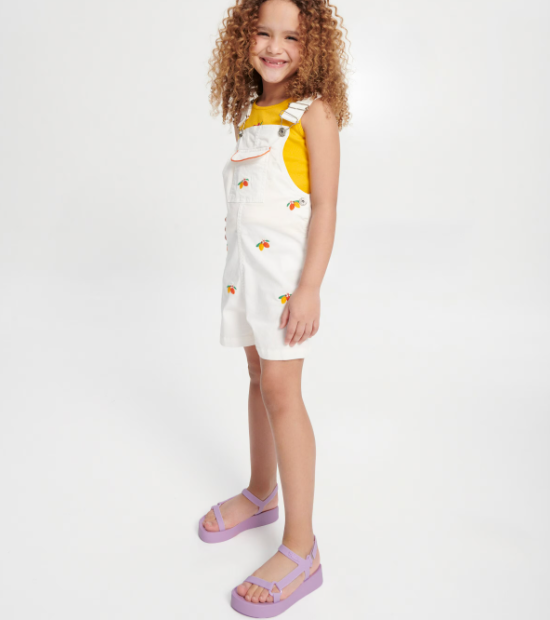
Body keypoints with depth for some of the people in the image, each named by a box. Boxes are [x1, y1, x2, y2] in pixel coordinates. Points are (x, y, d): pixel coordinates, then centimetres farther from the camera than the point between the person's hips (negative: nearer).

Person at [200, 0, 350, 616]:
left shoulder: (314, 112, -6)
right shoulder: (249, 111, 14)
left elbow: (325, 206, -12)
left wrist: (310, 287, -18)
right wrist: (239, 271, 18)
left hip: (288, 267, -7)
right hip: (244, 266, 7)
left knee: (281, 391, -8)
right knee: (260, 378, 15)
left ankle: (301, 548, 3)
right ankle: (260, 494, 34)